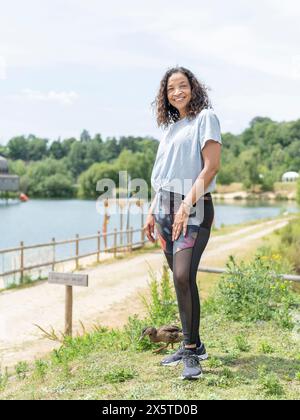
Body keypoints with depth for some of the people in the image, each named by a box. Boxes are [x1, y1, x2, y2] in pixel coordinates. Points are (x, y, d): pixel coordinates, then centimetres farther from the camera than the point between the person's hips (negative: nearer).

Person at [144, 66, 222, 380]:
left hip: (193, 207, -7)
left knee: (183, 276, -18)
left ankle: (192, 353, -9)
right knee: (179, 279, 7)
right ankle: (192, 344, 18)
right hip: (166, 209, 7)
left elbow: (211, 167, -11)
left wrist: (186, 205, -19)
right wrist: (153, 212, 15)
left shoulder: (205, 117, -1)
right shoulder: (171, 127, 20)